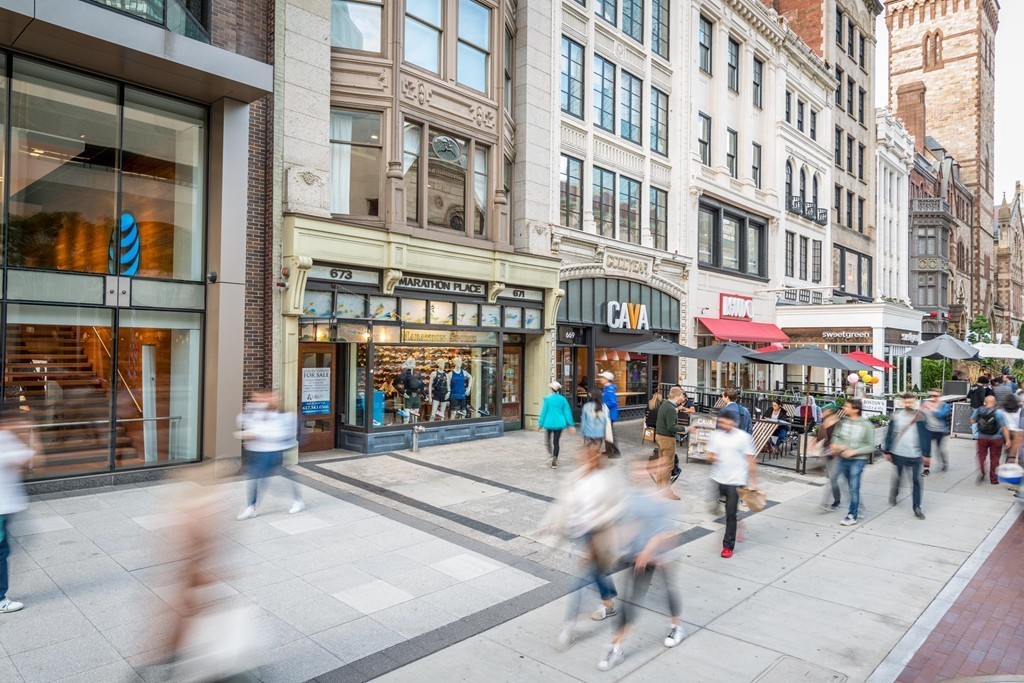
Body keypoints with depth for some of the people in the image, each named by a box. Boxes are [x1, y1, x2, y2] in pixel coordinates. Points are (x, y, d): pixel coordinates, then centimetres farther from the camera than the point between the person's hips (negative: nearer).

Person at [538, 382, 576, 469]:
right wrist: (571, 425, 5)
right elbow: (567, 412, 0)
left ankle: (551, 455, 3)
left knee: (548, 439, 20)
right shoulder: (562, 399, -2)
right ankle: (554, 461, 6)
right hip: (559, 423, 2)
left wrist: (540, 424, 2)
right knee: (556, 442, 9)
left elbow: (544, 412, -6)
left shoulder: (548, 399, -9)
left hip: (549, 423, -2)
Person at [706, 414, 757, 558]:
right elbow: (710, 455, 9)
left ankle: (728, 546, 9)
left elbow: (751, 460, -2)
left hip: (735, 481, -4)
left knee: (731, 514, -2)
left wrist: (753, 481, -4)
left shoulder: (743, 437, -6)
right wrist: (712, 458, -16)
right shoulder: (716, 435, 3)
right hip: (717, 480, 4)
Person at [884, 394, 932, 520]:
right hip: (898, 453, 1)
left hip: (914, 455, -1)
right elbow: (890, 434, 3)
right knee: (896, 477, 15)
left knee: (916, 481, -1)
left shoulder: (920, 417, -2)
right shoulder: (896, 416, 0)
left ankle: (917, 508, 6)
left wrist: (926, 454, -4)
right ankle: (893, 495, 39)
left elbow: (926, 436, -1)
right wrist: (887, 451, 2)